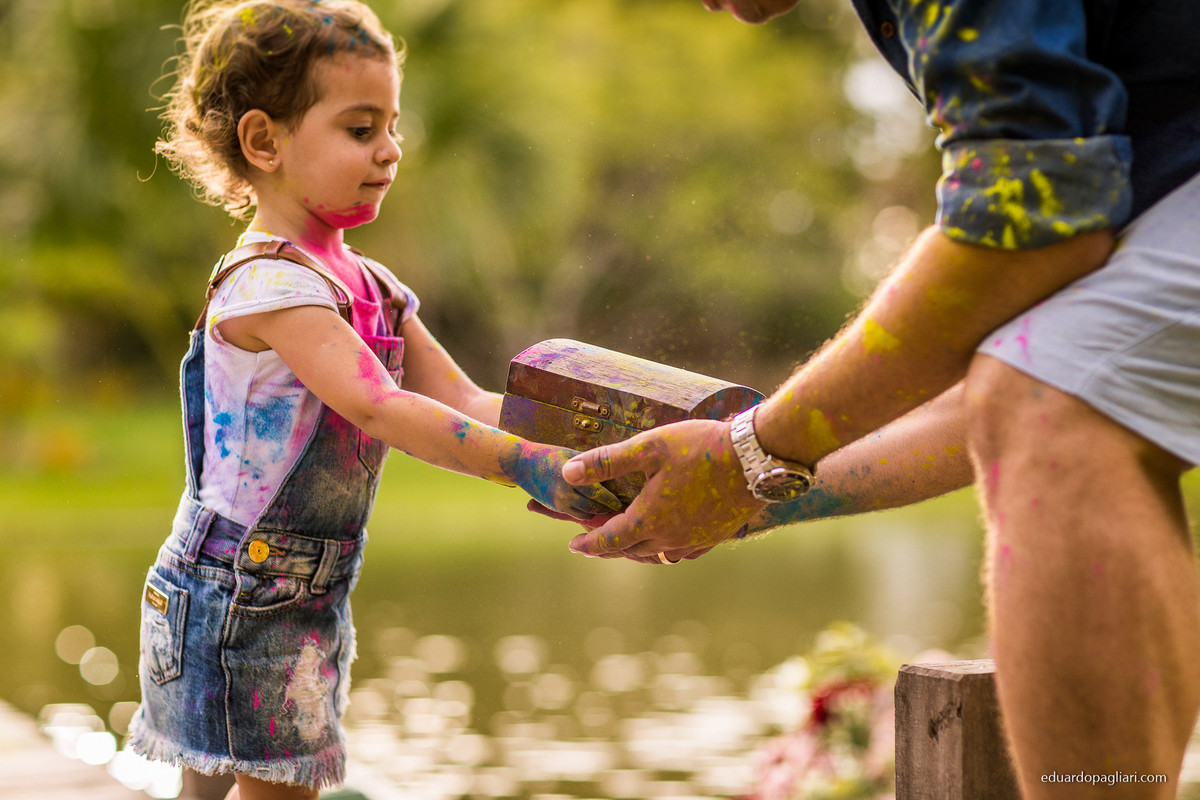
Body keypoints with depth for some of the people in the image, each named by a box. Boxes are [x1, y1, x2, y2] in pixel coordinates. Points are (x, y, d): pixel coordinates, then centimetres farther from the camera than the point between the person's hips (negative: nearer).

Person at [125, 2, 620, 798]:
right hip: (241, 585, -9)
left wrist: (569, 440, -10)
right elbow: (375, 406, -29)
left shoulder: (371, 286, 10)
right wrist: (529, 465, -33)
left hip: (312, 591, 9)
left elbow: (460, 398, 6)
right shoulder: (268, 282, -19)